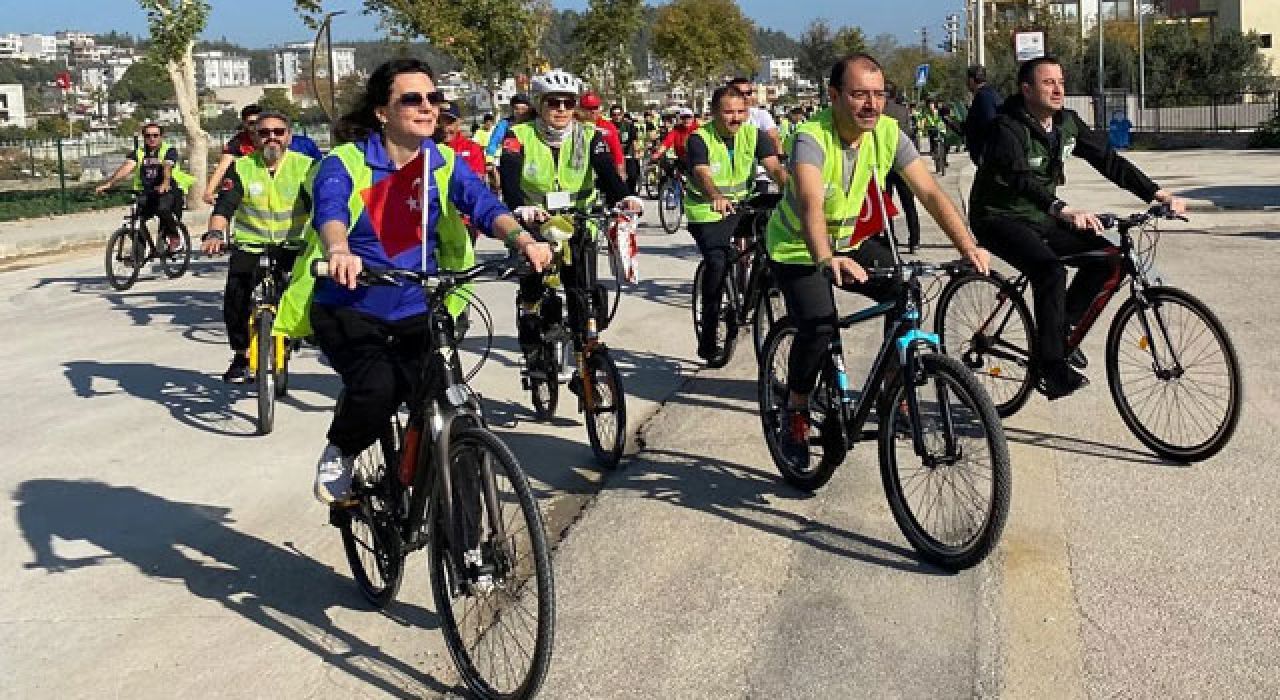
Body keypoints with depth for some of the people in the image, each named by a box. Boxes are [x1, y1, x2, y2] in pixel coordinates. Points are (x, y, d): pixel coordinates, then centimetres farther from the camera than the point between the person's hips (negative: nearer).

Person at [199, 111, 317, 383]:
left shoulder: (305, 166, -3)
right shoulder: (241, 168, -1)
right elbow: (224, 206, -10)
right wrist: (215, 233, -30)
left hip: (293, 247, -1)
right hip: (249, 246, 1)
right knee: (234, 299, -15)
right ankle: (241, 356, 8)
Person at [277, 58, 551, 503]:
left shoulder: (443, 163, 0)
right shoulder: (345, 162, -10)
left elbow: (484, 204, -16)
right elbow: (329, 211, -29)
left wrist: (521, 238, -38)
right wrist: (340, 252, -53)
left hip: (416, 314, 4)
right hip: (348, 309, -3)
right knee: (376, 387, -30)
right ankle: (339, 455, 3)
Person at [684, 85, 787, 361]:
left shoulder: (754, 135, -3)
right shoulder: (699, 139, -14)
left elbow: (774, 167, -16)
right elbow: (701, 174, -32)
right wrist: (716, 197, -55)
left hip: (741, 207, 5)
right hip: (707, 213, -5)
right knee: (717, 264, -23)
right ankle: (707, 340, -13)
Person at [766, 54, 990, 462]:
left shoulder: (889, 133, -14)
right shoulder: (812, 138, -29)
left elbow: (930, 193, -19)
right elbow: (811, 204, -46)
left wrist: (968, 247, -33)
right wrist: (826, 260, -64)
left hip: (849, 242, 5)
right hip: (797, 249, -5)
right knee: (819, 326, -25)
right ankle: (795, 409, 1)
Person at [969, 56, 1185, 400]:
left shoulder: (1067, 123, 2)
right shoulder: (1008, 128, -21)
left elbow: (1108, 160, 1)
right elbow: (1020, 178, -37)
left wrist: (1160, 195, -7)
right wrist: (1065, 211, -53)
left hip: (1040, 217, 8)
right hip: (1000, 219, -8)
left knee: (1107, 258, -6)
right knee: (1051, 271, -31)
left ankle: (1062, 329, 8)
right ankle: (1052, 368, -23)